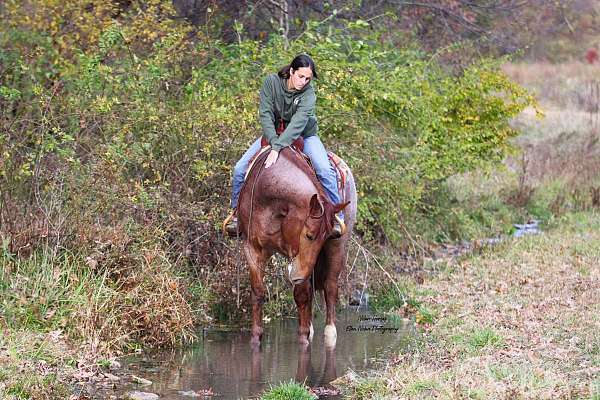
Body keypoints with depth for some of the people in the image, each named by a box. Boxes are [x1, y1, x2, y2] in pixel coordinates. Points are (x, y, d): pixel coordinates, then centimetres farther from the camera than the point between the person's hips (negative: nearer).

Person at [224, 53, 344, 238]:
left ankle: (336, 217, -13)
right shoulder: (271, 82, -17)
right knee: (240, 169, -9)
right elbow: (265, 114, -21)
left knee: (325, 171, -25)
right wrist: (274, 142, -35)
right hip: (273, 133, 2)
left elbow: (299, 122, -37)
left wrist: (278, 147, -49)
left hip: (303, 135, -2)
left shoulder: (308, 93, -24)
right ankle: (236, 212, 11)